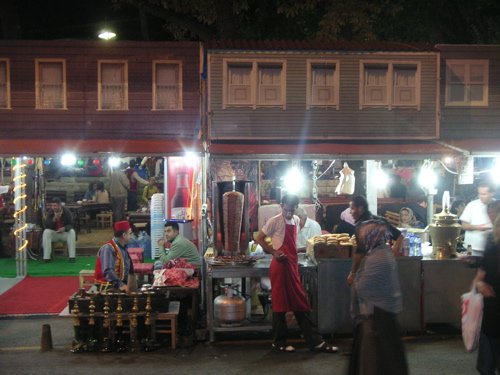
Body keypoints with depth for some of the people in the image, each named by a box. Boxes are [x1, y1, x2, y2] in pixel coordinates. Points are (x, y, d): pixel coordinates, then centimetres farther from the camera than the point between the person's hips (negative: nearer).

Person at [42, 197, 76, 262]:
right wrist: (54, 218, -28)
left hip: (65, 233, -1)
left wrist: (64, 228, -33)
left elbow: (71, 225, -11)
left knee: (72, 232, -31)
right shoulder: (50, 212, -5)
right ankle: (46, 257, -29)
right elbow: (47, 226, -12)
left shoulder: (67, 212, -9)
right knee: (46, 232, -28)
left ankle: (72, 256, -30)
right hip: (54, 234, 1)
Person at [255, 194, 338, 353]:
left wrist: (295, 259, 14)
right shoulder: (275, 221, -9)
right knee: (280, 304, 1)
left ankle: (315, 341, 9)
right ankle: (279, 342, 13)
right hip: (280, 265, -7)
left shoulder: (296, 220, 11)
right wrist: (274, 252, -17)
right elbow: (259, 238, -8)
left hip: (293, 265, 7)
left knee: (301, 304, 8)